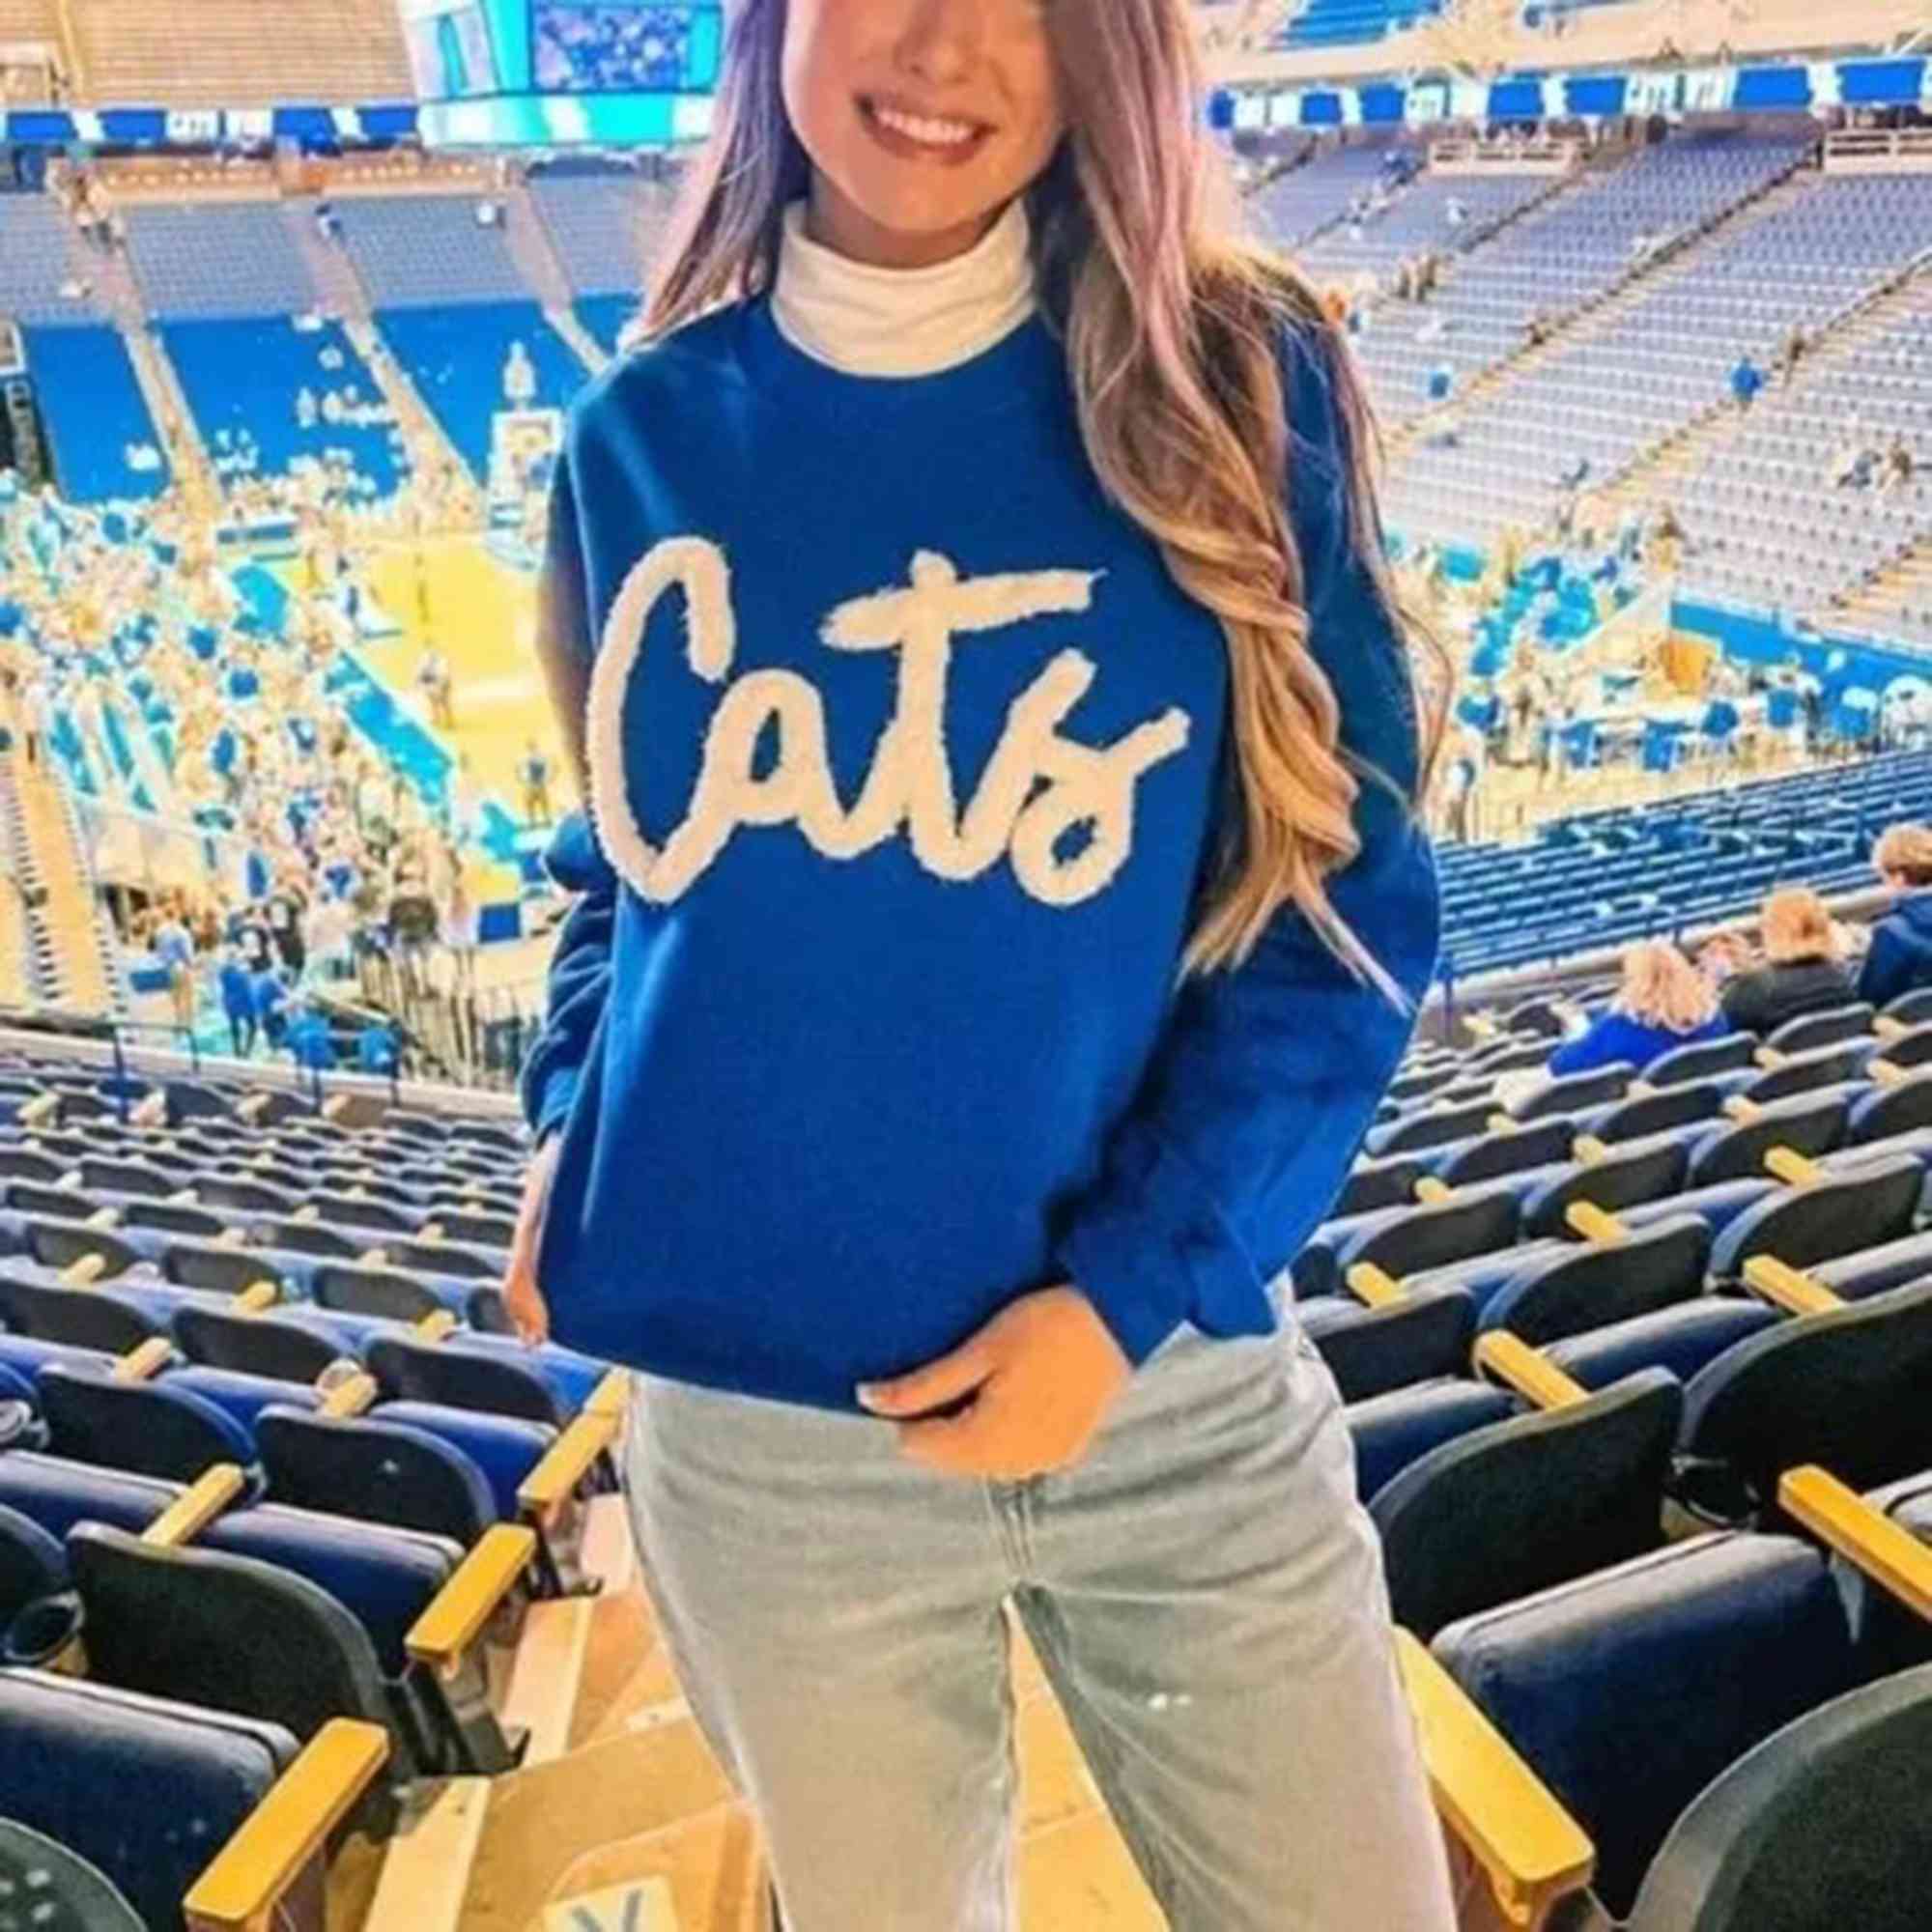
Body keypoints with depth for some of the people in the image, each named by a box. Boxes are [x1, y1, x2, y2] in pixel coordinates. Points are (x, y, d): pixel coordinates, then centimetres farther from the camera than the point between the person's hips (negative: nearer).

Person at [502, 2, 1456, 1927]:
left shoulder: (1233, 384, -4)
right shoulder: (646, 434, 2)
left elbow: (1346, 900, -5)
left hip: (1178, 1389, -1)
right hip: (752, 1428, 2)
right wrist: (570, 1129, -1)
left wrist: (1133, 1286, -14)